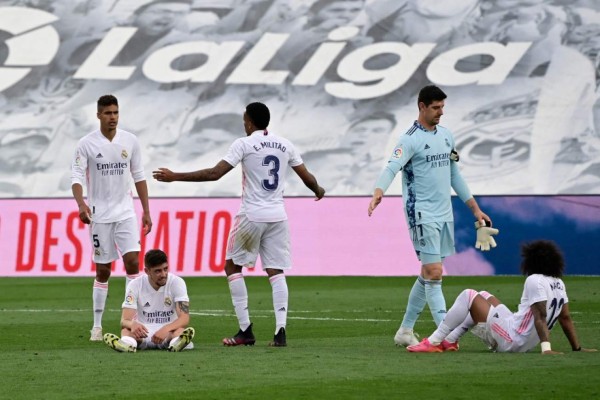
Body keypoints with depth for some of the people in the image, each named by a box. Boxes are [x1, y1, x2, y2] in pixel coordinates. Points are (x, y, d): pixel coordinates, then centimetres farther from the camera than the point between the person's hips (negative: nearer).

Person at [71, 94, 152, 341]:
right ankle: (97, 326, 10)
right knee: (102, 270, 1)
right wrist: (81, 204, -27)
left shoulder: (130, 141, 3)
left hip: (125, 212, 2)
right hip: (99, 215, -2)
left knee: (133, 261, -12)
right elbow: (76, 177, -9)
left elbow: (139, 177, 10)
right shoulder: (86, 144, -5)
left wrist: (146, 211, 8)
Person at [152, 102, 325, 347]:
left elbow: (214, 174, -12)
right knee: (275, 271, 6)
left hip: (252, 216, -4)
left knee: (232, 266, 10)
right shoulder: (284, 145, 9)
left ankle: (246, 330, 4)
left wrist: (175, 177, -8)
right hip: (278, 216, 4)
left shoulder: (244, 144, -6)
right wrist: (318, 191, 36)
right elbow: (307, 177, 13)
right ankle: (280, 331, -9)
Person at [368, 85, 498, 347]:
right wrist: (378, 192, -46)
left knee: (428, 274, 11)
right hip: (422, 215, -8)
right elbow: (392, 167, -26)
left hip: (444, 215, 8)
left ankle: (405, 330, 20)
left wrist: (475, 209, 22)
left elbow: (454, 175, 22)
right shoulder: (411, 139, -11)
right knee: (434, 272, -12)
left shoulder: (446, 136, 13)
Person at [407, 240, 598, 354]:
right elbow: (565, 318, 10)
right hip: (523, 344, 9)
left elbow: (540, 317, -24)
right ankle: (449, 340, 22)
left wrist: (546, 348, -30)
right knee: (483, 297, 25)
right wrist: (577, 348, 16)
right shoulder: (559, 283, 9)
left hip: (509, 340, -9)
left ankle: (433, 342, -5)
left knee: (468, 296, -4)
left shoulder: (535, 281, -16)